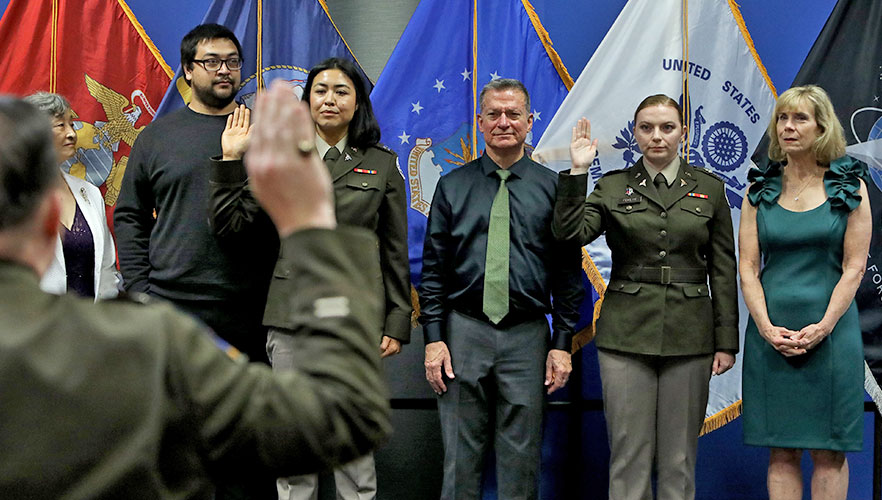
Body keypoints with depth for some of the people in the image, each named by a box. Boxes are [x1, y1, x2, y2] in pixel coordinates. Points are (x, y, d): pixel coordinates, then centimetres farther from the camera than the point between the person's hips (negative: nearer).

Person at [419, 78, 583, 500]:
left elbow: (568, 272, 5)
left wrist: (562, 343, -1)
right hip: (463, 331, 1)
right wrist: (433, 337, -3)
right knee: (460, 458, 6)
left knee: (521, 461, 6)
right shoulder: (453, 186, 7)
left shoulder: (552, 188, 5)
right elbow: (433, 268, 5)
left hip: (527, 336, 0)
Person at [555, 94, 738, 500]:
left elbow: (724, 271, 6)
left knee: (679, 458, 6)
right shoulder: (613, 187, 6)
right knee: (629, 454, 2)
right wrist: (577, 172, -15)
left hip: (689, 336, 1)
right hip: (626, 333, 0)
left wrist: (726, 342, 2)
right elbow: (570, 234, -10)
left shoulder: (709, 189, 7)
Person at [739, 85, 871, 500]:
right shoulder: (760, 190, 7)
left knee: (829, 451, 2)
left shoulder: (849, 186, 3)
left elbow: (854, 267, -2)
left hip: (830, 330, -2)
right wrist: (767, 327, -10)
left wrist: (823, 327, -12)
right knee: (781, 451, 5)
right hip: (771, 334, 2)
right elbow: (748, 268, 3)